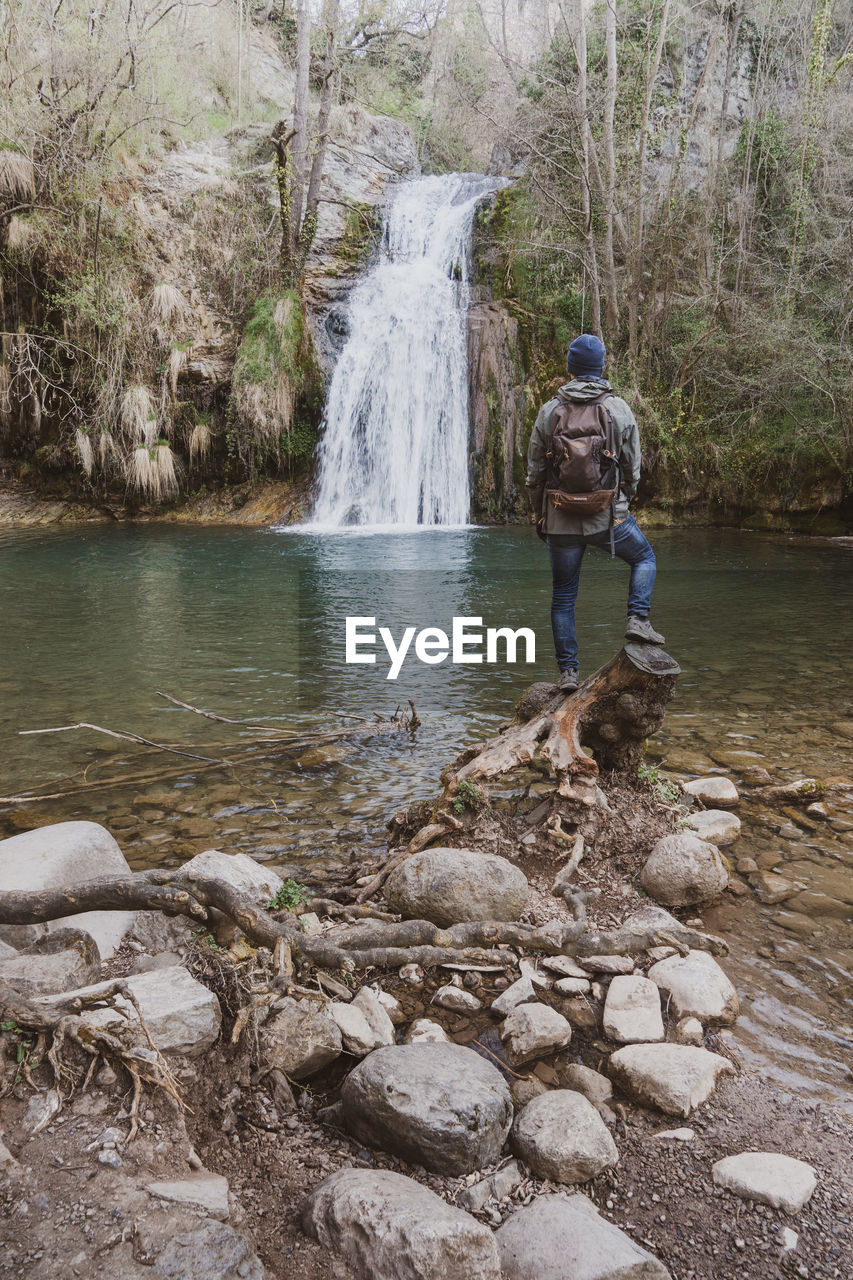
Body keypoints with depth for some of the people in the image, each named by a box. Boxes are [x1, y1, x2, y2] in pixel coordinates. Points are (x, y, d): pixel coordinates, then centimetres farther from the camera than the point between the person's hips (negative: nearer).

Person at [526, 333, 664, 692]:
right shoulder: (620, 410, -2)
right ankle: (638, 618, 5)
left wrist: (539, 514, 14)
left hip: (561, 520, 1)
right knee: (645, 558, 26)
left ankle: (568, 671, 11)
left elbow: (535, 472, 1)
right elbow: (633, 468, 3)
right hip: (608, 516, -1)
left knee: (563, 597, 11)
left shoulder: (549, 411, -2)